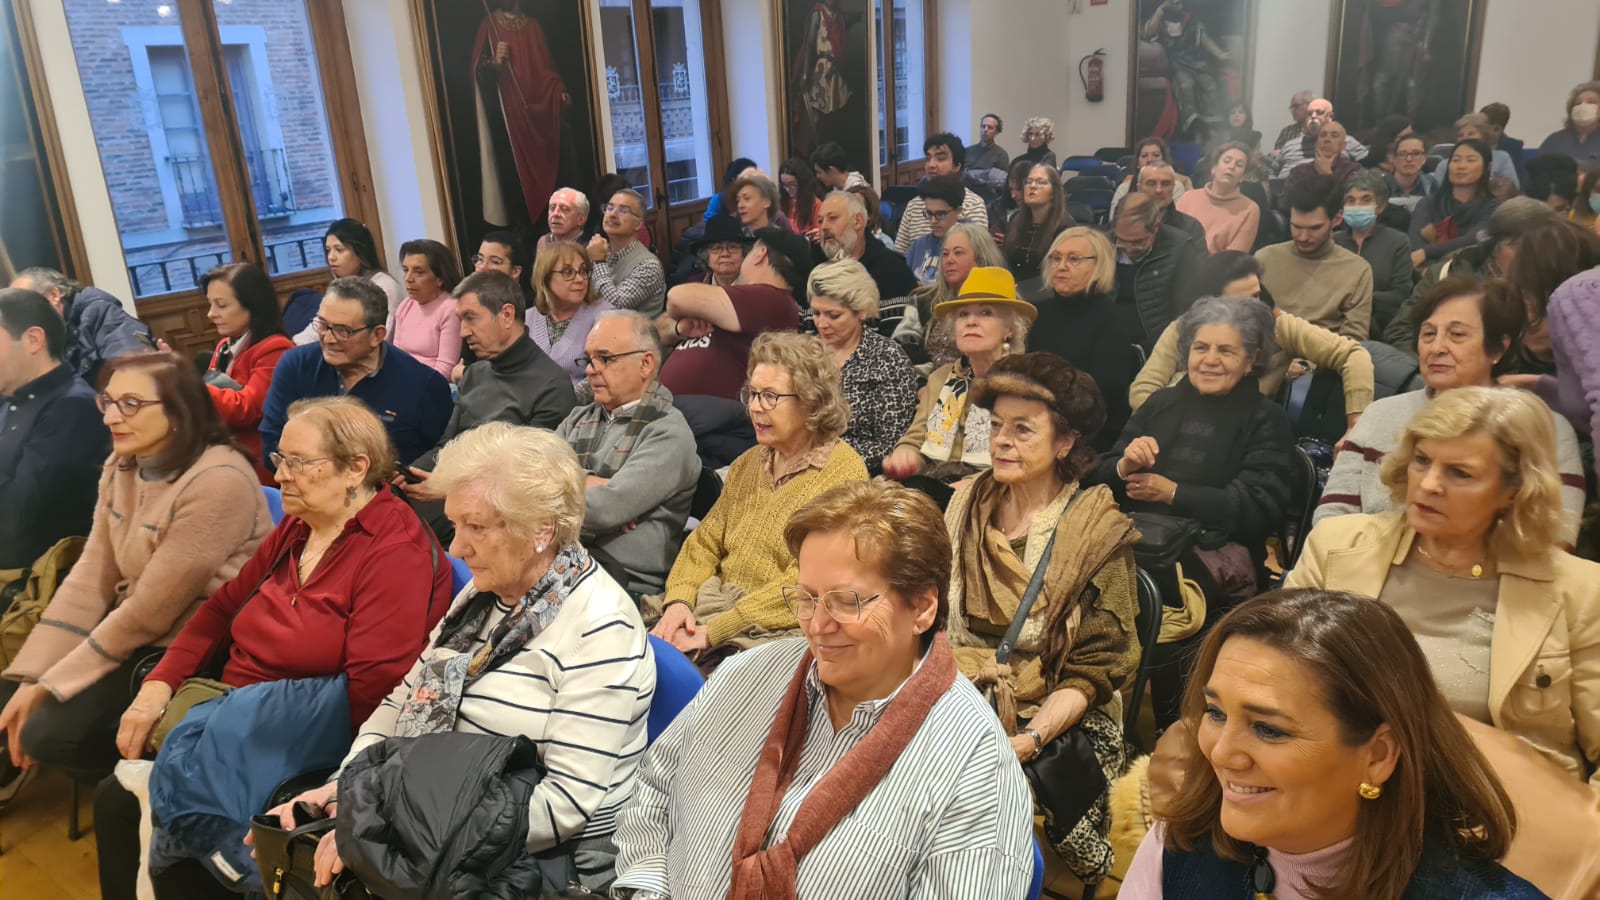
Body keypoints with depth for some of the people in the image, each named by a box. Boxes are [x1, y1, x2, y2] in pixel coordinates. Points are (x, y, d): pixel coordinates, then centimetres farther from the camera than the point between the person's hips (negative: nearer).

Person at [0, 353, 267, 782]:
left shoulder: (217, 482, -24)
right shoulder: (122, 466, 4)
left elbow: (153, 610, -21)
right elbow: (90, 577, 1)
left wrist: (52, 684, -13)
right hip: (132, 622, 8)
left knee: (47, 730, -15)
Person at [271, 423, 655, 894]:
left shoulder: (599, 628, -20)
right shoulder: (483, 593, 6)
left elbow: (569, 800, -23)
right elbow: (405, 701, 11)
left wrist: (405, 834, -25)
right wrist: (339, 788, -5)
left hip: (548, 863, -7)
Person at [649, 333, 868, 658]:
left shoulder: (843, 473, -9)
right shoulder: (748, 463, 14)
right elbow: (705, 542, 15)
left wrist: (713, 631, -18)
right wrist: (678, 600, -6)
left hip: (775, 629, -6)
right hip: (714, 605, 6)